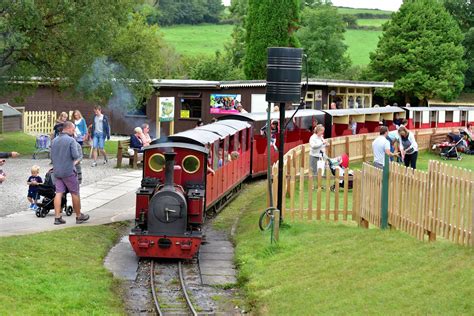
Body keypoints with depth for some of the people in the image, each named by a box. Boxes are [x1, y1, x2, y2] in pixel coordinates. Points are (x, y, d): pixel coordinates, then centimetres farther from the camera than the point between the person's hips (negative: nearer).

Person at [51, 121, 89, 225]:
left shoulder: (54, 140, 9)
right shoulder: (71, 140, -12)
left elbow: (52, 156, 13)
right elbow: (75, 155, -19)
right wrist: (78, 156, 2)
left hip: (57, 171, 6)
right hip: (69, 171, -6)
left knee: (58, 193, 4)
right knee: (75, 193, 6)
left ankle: (57, 217, -1)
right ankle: (79, 216, 14)